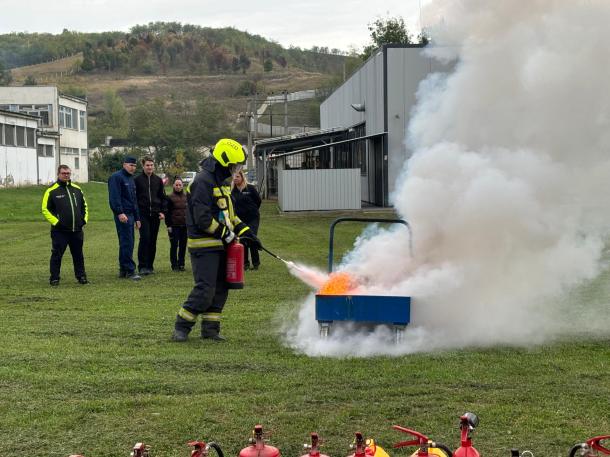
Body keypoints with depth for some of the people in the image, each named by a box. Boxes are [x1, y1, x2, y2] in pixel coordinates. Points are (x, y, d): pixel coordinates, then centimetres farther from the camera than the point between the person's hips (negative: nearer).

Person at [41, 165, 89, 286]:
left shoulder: (77, 189, 12)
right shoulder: (52, 191, -4)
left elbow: (84, 205, 22)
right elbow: (45, 209, -5)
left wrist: (84, 219, 9)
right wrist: (55, 222, -12)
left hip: (77, 230, 4)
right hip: (60, 231, -4)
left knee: (78, 255, 11)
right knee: (57, 254, 0)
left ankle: (81, 276, 19)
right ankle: (54, 278, 7)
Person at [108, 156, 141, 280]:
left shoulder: (131, 179, 23)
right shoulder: (116, 177, -7)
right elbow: (114, 197, -17)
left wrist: (137, 218, 25)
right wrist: (120, 213, -26)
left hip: (130, 214, 9)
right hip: (122, 215, -9)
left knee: (128, 243, 10)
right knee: (127, 243, -11)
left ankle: (123, 269, 15)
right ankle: (130, 270, -11)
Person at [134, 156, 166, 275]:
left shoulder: (158, 180, 11)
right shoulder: (137, 180, 2)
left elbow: (162, 197, 15)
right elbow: (133, 197, 3)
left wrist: (162, 211, 4)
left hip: (155, 214, 3)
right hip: (143, 214, -3)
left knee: (153, 240, 6)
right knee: (144, 238, -12)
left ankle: (150, 265, 13)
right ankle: (142, 266, -9)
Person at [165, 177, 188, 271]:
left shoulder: (186, 197, 10)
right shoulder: (170, 197, -3)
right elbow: (167, 213, -4)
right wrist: (168, 225, -10)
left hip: (185, 225, 4)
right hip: (174, 226, -4)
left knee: (183, 246, 6)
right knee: (174, 245, -1)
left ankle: (181, 264, 14)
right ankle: (174, 265, 5)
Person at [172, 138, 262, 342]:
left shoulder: (221, 182, 16)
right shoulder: (203, 182, -16)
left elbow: (228, 213, 23)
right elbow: (202, 218, -22)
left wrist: (245, 231, 13)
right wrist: (225, 233, -16)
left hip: (219, 245, 10)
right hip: (204, 246, -10)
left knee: (220, 289, 10)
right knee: (205, 289, -11)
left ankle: (210, 329, 17)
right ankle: (181, 328, -1)